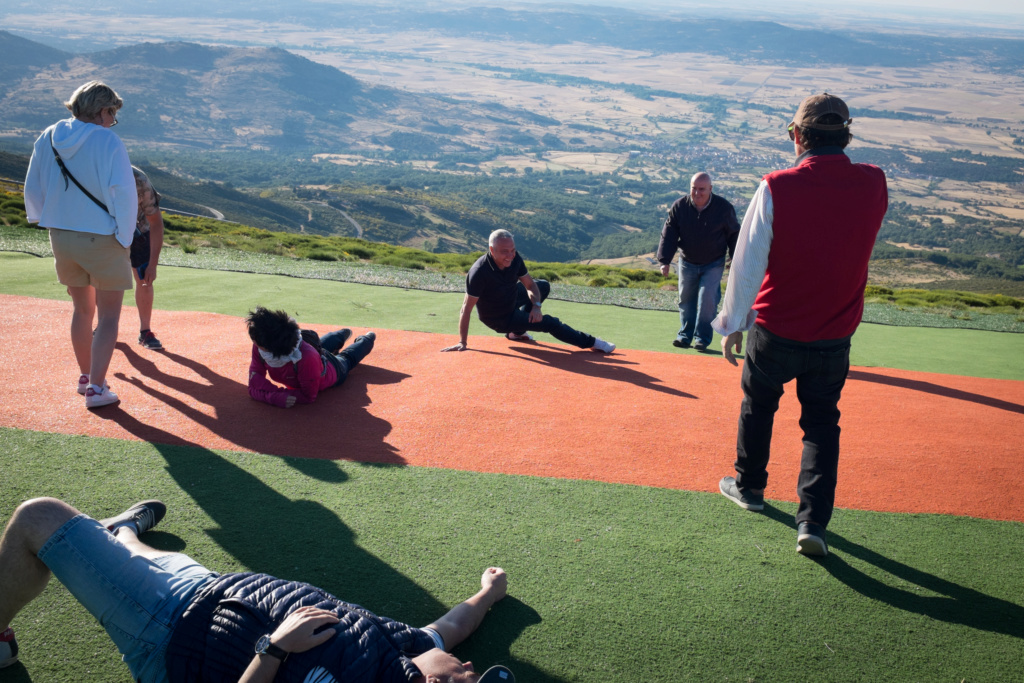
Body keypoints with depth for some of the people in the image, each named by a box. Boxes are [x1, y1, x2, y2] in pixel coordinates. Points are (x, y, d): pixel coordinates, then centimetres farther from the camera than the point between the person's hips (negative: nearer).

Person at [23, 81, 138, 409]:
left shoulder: (48, 138, 2)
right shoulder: (107, 141, -15)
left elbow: (33, 190, 9)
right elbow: (124, 195, -19)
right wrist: (124, 237, -8)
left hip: (61, 238, 6)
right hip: (102, 238, -6)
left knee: (82, 310, 22)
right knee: (108, 316, 5)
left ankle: (85, 376, 34)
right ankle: (96, 388, 0)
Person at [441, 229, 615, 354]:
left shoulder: (514, 258, -17)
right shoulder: (479, 272, -37)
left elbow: (530, 284, -1)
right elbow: (466, 309, -32)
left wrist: (536, 306, -19)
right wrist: (463, 342, -31)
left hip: (511, 299, 7)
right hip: (499, 319, -7)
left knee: (544, 286, 17)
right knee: (549, 322, -11)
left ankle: (517, 332, 16)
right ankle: (590, 343, 7)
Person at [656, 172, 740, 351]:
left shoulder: (723, 207, -12)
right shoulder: (679, 206, -10)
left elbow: (733, 234, 1)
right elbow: (668, 234, -5)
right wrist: (665, 260, -12)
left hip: (714, 264, -2)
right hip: (687, 262, 2)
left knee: (707, 299, -10)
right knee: (686, 299, 7)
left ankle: (702, 337, 3)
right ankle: (685, 335, 21)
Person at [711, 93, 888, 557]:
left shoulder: (777, 188, -18)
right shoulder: (874, 186, -7)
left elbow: (747, 262, -13)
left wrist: (732, 324, -2)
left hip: (775, 332, -2)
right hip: (835, 340, 2)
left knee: (757, 406, 22)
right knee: (821, 423, 15)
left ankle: (749, 487, 40)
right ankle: (813, 522, 7)